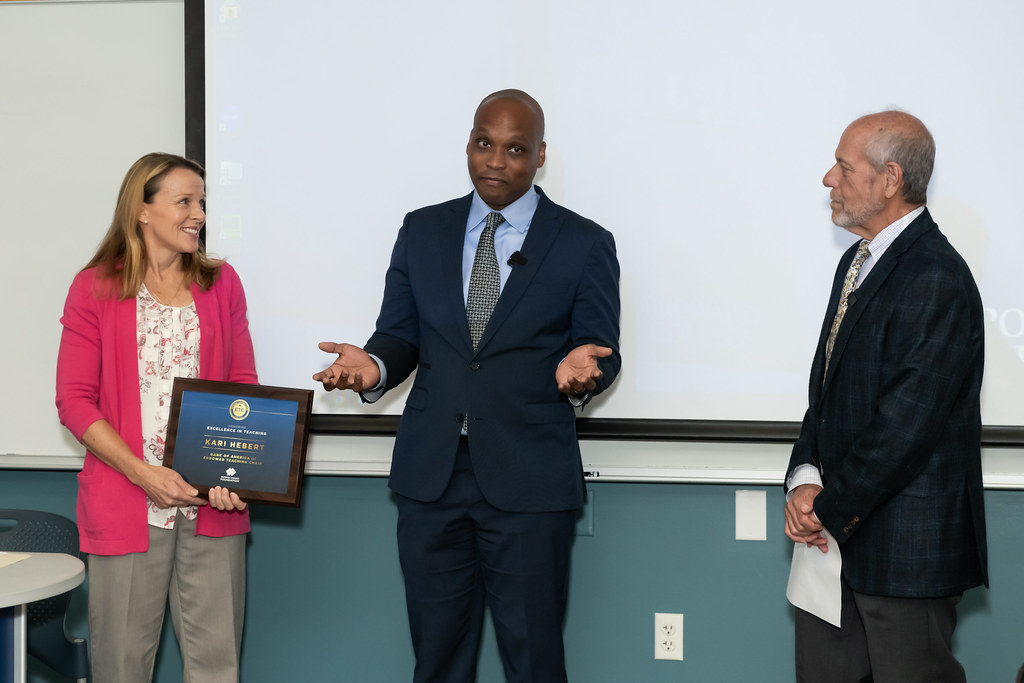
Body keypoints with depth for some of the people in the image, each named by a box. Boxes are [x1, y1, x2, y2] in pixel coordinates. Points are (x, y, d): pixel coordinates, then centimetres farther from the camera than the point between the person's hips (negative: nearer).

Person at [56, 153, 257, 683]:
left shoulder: (221, 284, 13)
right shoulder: (95, 289, 3)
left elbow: (243, 387, 11)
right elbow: (74, 401, -1)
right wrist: (143, 473, -13)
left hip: (214, 501, 2)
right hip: (127, 507, -2)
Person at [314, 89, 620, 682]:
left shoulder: (585, 244, 1)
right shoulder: (422, 232, 10)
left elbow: (600, 346, 0)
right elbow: (400, 333, 12)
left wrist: (581, 368, -23)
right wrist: (375, 364, -11)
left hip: (528, 478, -3)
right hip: (430, 475, 3)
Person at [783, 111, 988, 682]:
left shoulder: (936, 279, -18)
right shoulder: (859, 261, 13)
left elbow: (906, 422, -21)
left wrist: (831, 509, -12)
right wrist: (805, 480, -2)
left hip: (906, 545, -9)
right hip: (838, 529, 9)